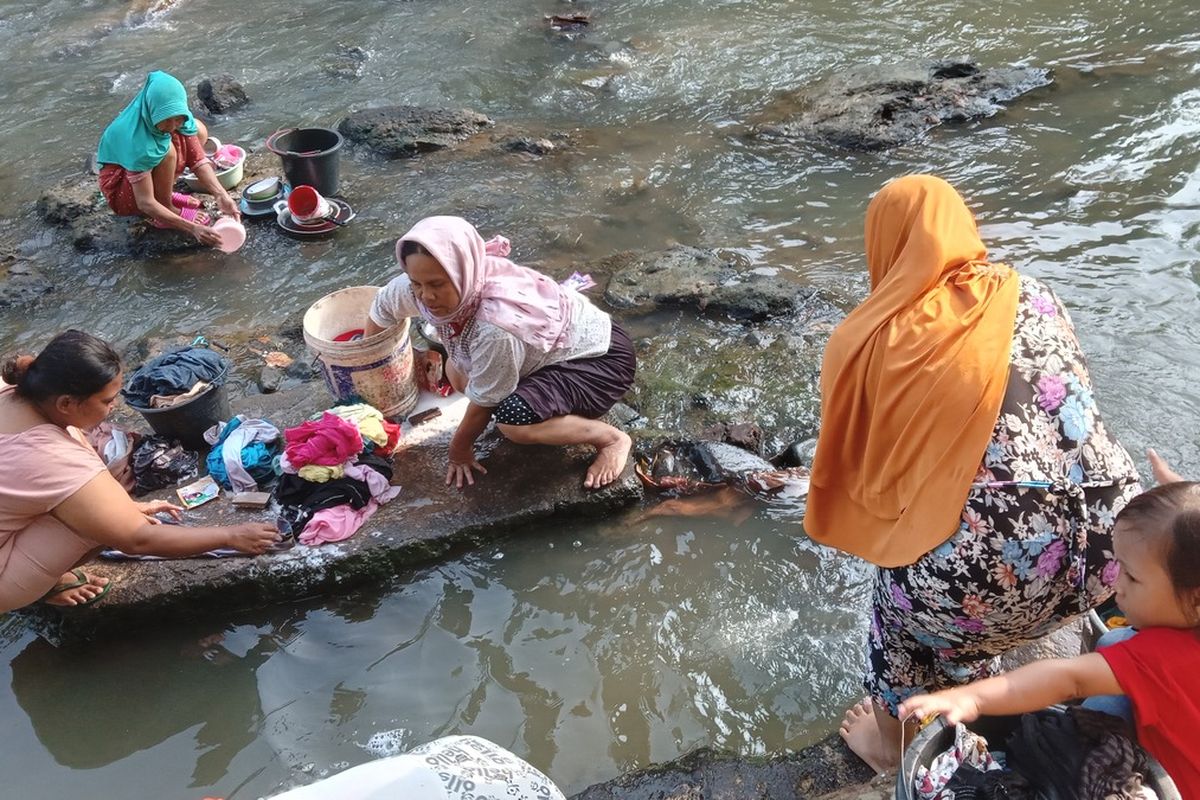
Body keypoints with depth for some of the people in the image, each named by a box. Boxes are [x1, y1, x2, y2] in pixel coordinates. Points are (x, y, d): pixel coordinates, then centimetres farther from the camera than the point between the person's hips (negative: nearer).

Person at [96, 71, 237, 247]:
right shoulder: (136, 138, -37)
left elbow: (198, 159, -16)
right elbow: (145, 203, -36)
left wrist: (221, 195, -32)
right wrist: (192, 228, -44)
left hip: (146, 164, 7)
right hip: (121, 187, -7)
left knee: (199, 130, -5)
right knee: (167, 151, -33)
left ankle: (163, 192, 3)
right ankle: (166, 208, -10)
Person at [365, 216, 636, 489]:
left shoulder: (496, 325, -38)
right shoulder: (426, 284, -16)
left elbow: (484, 401, -22)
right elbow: (382, 306, 6)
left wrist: (459, 449, -4)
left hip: (601, 357, -9)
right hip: (558, 347, 9)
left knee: (513, 421, -29)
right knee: (457, 373, 7)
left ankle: (611, 438, -6)